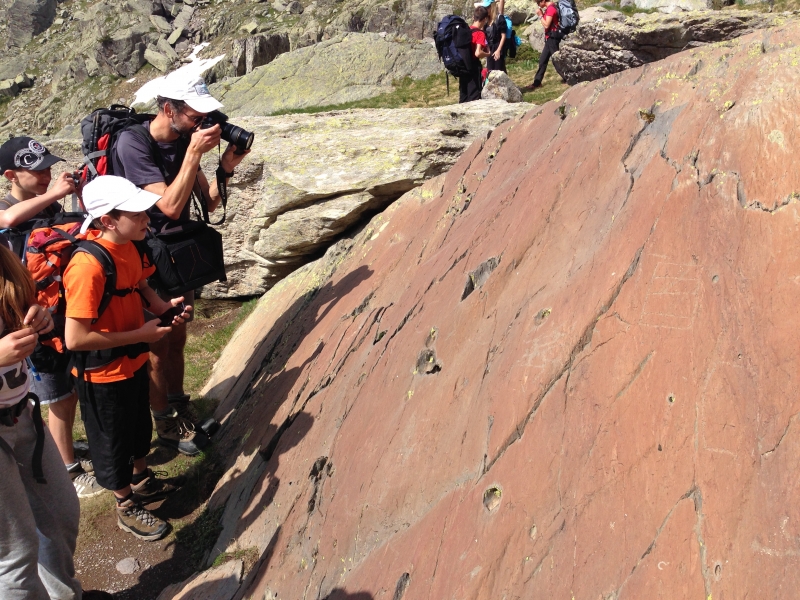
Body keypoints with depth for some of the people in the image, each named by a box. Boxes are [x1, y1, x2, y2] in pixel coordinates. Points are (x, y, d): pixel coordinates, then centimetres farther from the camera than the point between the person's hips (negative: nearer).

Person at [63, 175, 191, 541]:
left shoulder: (128, 247, -6)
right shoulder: (88, 265, -32)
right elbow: (75, 338, -32)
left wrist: (163, 307, -7)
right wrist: (140, 335, -26)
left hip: (134, 361, 8)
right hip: (103, 374, -8)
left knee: (139, 425, 28)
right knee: (113, 441, 14)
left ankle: (142, 481, 52)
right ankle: (127, 508, 36)